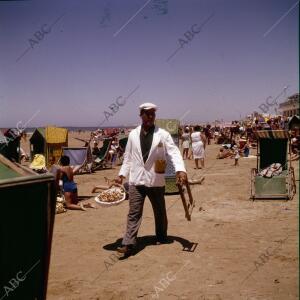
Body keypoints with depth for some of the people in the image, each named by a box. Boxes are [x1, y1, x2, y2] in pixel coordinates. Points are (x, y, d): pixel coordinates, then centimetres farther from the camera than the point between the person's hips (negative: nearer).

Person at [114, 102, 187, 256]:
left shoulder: (163, 134, -4)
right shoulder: (133, 134, 5)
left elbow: (174, 152, -12)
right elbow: (128, 157, 11)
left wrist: (180, 170, -27)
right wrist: (121, 174, 6)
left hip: (156, 180, -1)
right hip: (136, 180, 1)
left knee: (160, 211, 16)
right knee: (134, 213, -2)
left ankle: (161, 237, 35)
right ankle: (128, 244, -2)